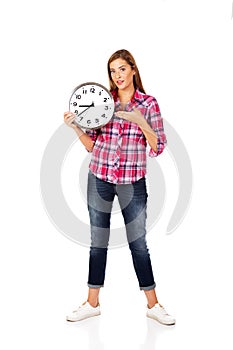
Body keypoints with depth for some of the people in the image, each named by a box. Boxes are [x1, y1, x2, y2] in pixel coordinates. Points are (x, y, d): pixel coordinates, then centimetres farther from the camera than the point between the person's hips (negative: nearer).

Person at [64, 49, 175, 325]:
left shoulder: (148, 103, -1)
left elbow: (158, 147, -4)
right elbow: (92, 145, 8)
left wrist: (140, 122, -18)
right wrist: (76, 127, -9)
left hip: (132, 182, -2)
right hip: (99, 178, 3)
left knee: (138, 243, 3)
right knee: (98, 241, 10)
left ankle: (153, 305, 18)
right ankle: (92, 303, 22)